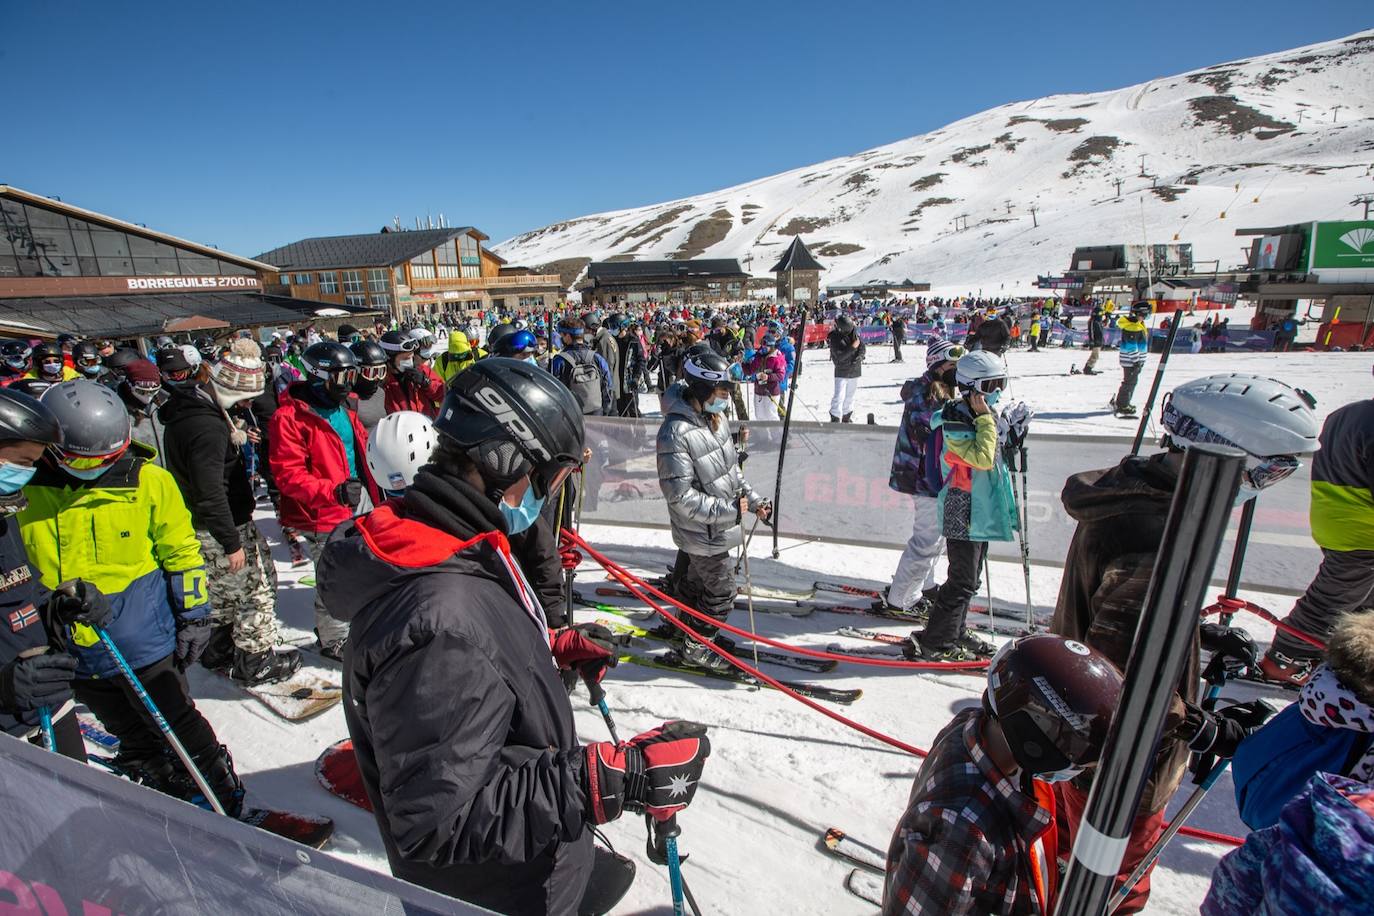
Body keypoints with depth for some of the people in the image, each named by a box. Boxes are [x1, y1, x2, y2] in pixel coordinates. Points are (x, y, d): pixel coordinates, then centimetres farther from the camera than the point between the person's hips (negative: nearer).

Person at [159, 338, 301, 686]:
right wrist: (232, 542, -22)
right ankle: (255, 661, 17)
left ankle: (219, 651, 40)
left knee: (222, 588, 24)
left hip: (197, 525, 10)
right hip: (221, 528, -10)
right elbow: (210, 493, -28)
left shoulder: (186, 408, 5)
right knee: (256, 588, 4)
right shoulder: (208, 426, -28)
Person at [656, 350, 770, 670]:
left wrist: (753, 500, 5)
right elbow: (680, 496, -27)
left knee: (695, 579, 26)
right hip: (703, 533, -8)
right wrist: (728, 510, -23)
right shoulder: (676, 433, -28)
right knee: (722, 592, 5)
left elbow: (731, 467, 12)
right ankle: (695, 646, 27)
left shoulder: (715, 418, 0)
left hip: (717, 524, 8)